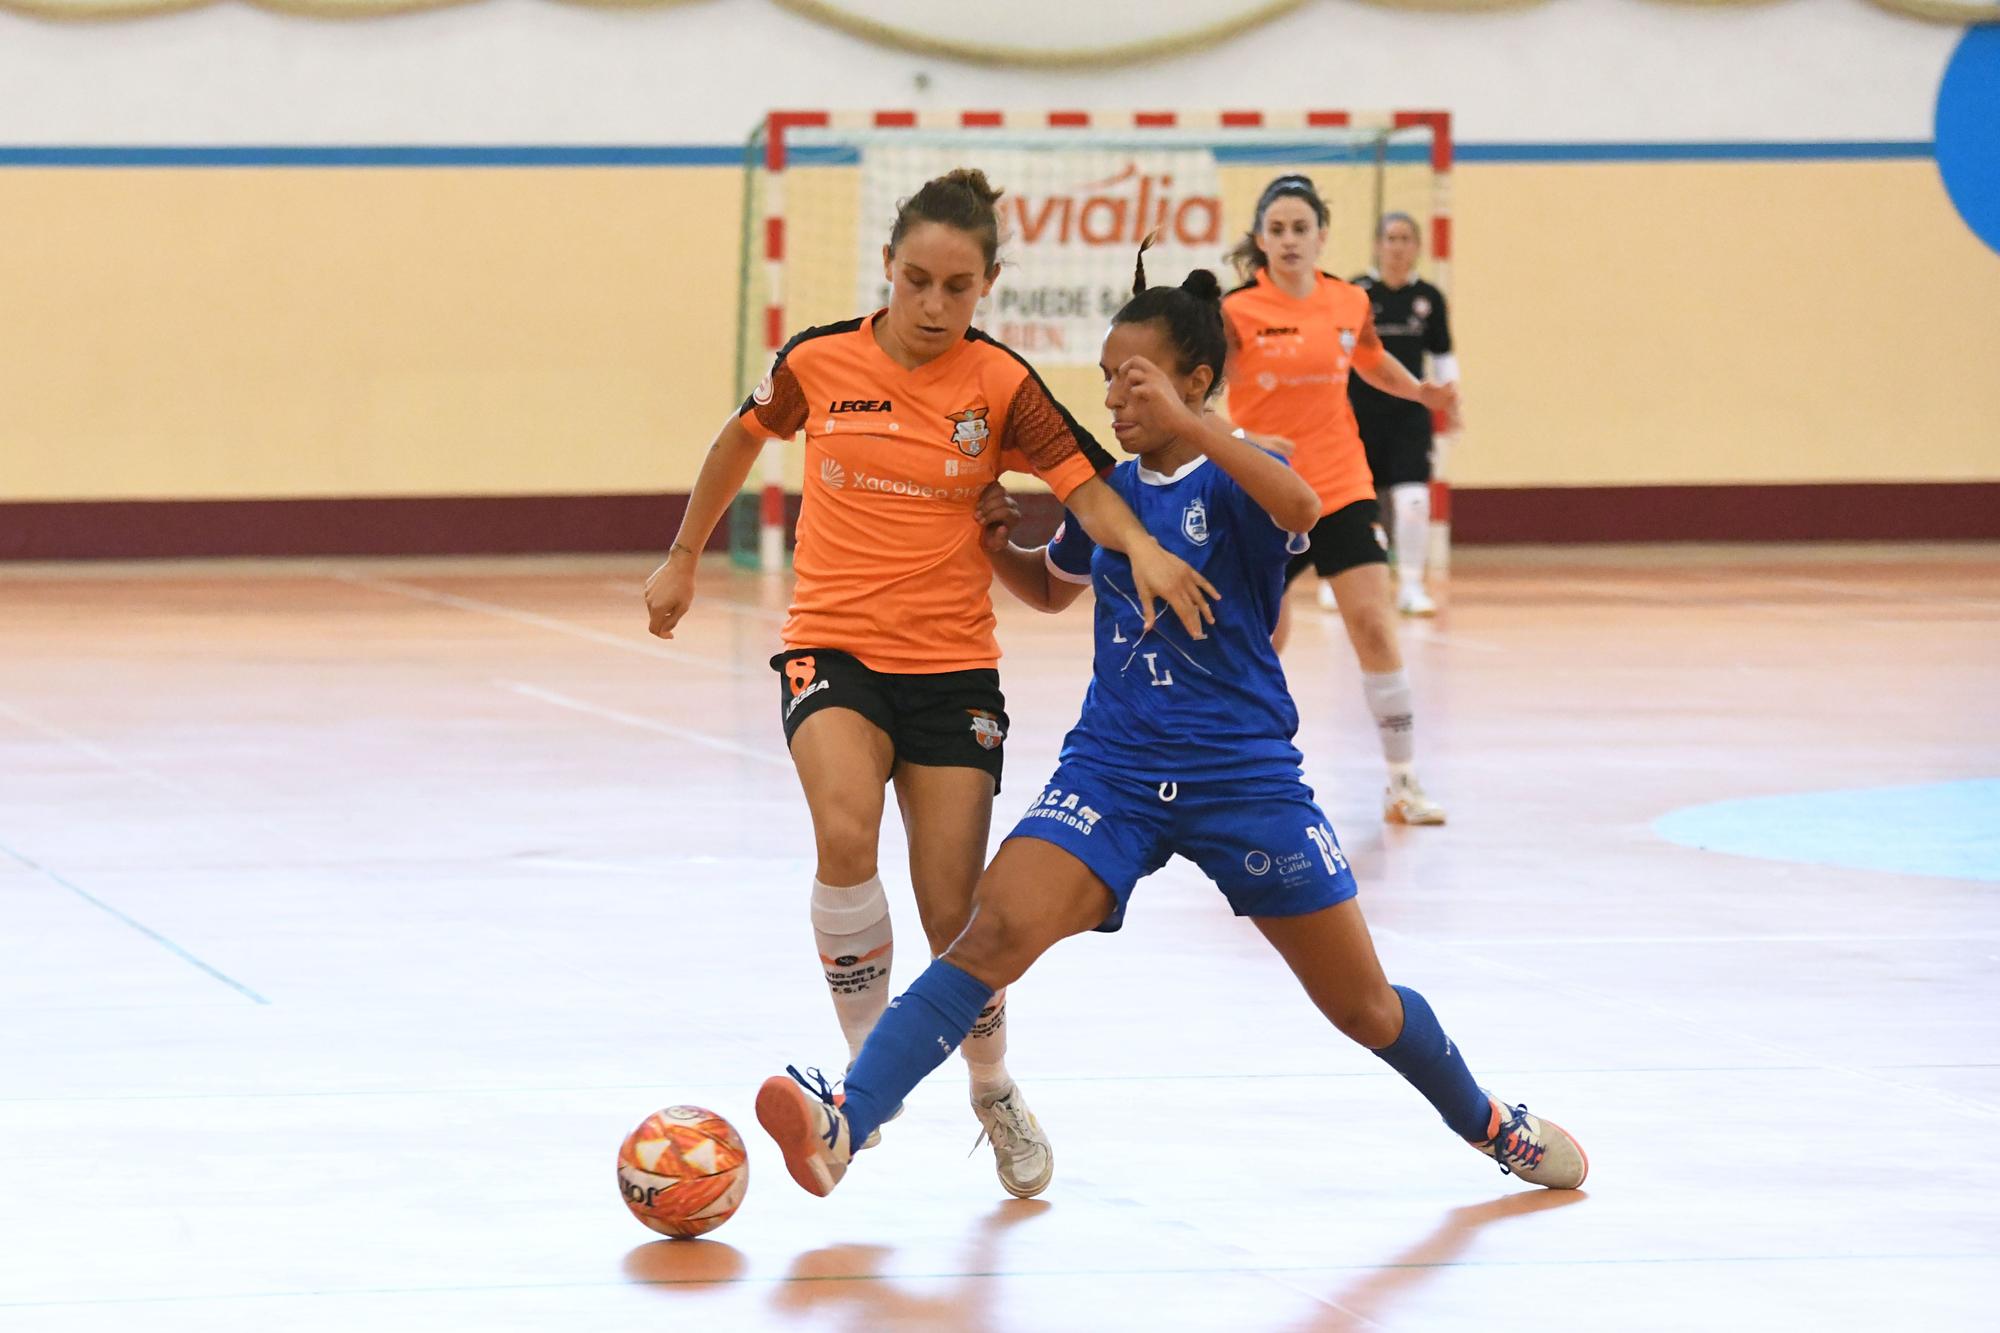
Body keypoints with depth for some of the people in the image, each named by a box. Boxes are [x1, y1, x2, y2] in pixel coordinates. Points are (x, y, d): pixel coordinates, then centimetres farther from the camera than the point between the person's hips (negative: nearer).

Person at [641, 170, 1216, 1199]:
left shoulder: (999, 385, -6)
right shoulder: (820, 362, -2)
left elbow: (1083, 487, -14)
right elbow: (740, 441, 16)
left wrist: (1140, 546, -35)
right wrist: (683, 558, 24)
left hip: (951, 667, 0)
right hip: (830, 647, 0)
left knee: (954, 917, 1)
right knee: (845, 836, -30)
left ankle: (994, 1092, 30)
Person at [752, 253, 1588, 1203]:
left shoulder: (1237, 478, -6)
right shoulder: (1107, 492, 9)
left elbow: (1299, 507, -32)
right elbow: (1052, 589, 30)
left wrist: (1184, 424, -40)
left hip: (1242, 773, -3)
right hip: (1113, 768, 3)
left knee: (1363, 1007, 7)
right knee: (996, 930, -22)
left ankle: (1490, 1125, 37)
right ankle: (843, 1128, -36)